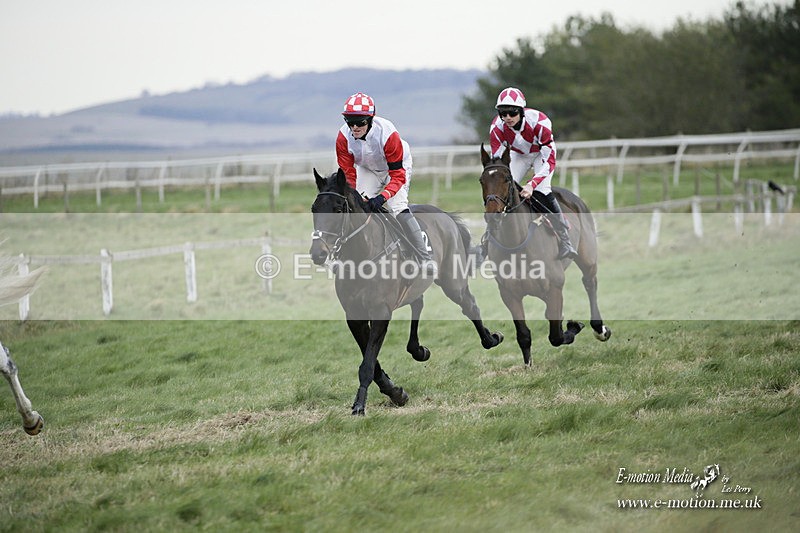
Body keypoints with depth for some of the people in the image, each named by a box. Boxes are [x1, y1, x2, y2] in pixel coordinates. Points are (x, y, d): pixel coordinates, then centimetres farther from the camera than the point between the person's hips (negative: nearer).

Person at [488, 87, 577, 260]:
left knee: (542, 191, -25)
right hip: (519, 155, 4)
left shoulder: (539, 122, -38)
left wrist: (532, 185, -46)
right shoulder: (497, 128, -28)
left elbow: (549, 161, -35)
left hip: (542, 153, -4)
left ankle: (565, 241, -19)